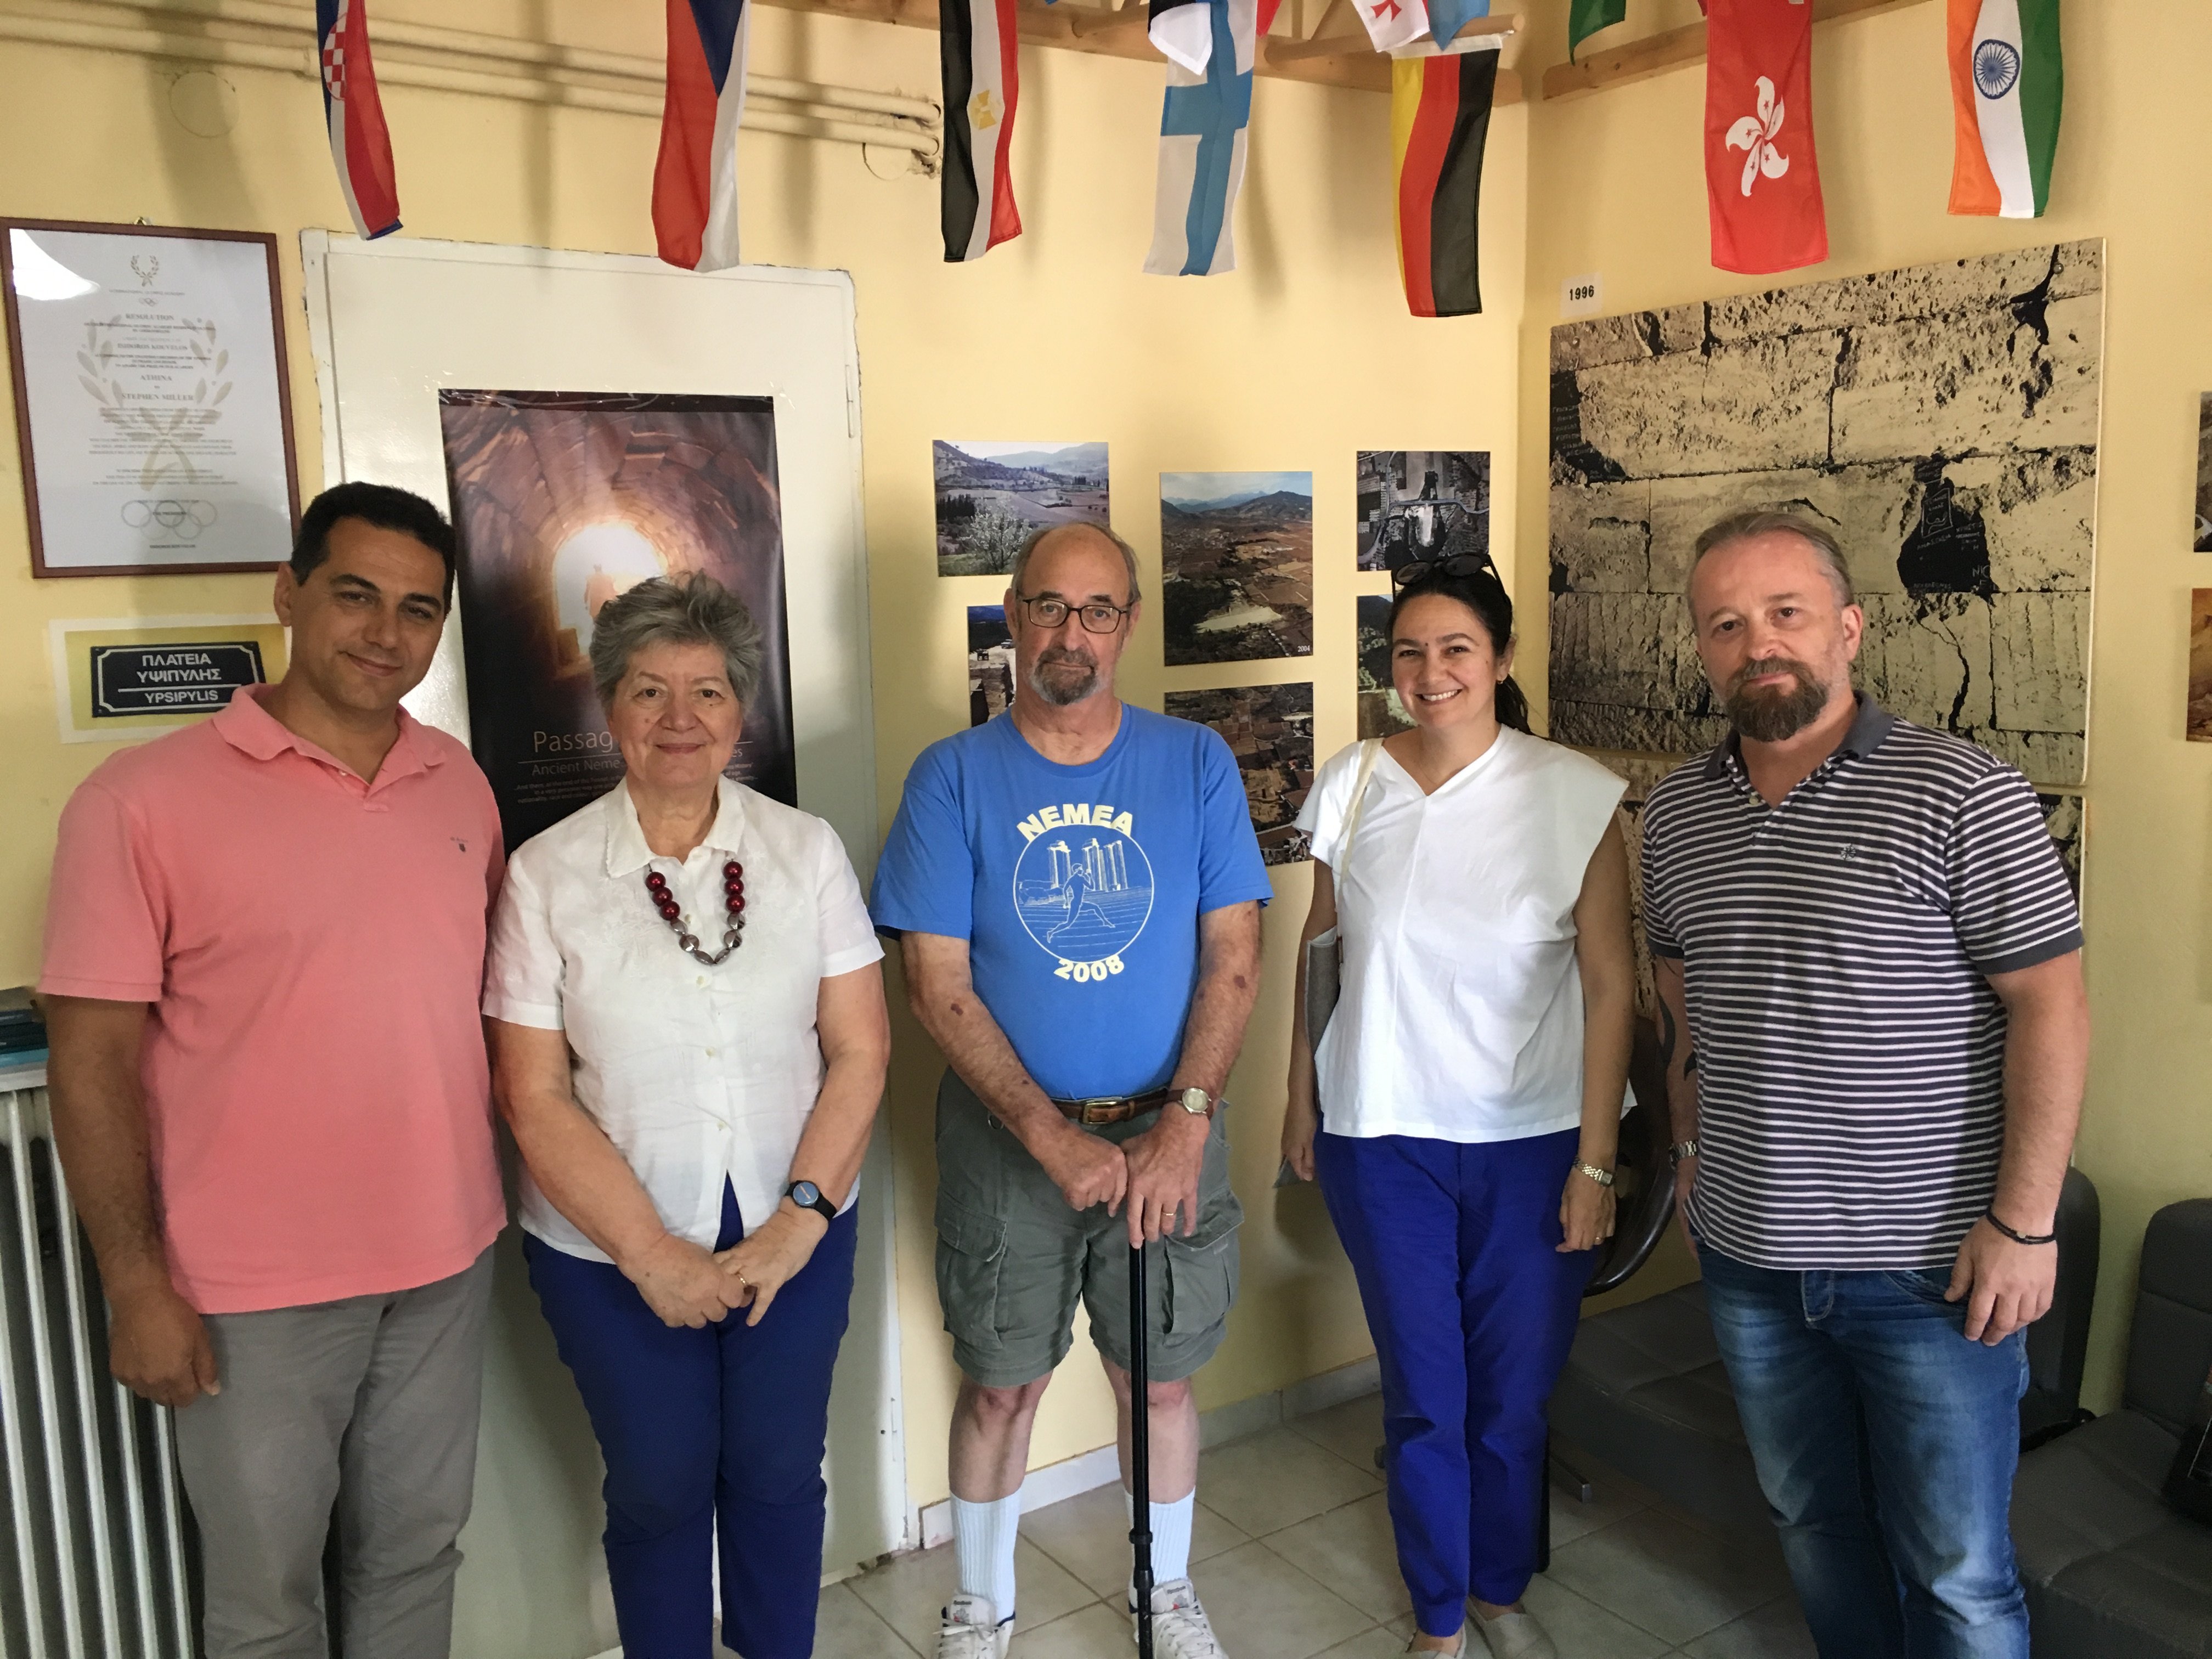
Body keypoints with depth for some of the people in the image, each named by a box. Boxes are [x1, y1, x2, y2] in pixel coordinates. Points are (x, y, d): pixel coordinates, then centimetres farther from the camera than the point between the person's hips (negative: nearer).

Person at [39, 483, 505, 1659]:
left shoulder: (462, 788, 3)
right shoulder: (141, 799, -12)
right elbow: (92, 1058, -10)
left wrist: (506, 1193, 8)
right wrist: (137, 1287, -10)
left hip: (445, 1260, 4)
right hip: (253, 1290, -4)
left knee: (415, 1557, 20)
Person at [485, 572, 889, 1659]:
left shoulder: (806, 850, -2)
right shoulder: (546, 875, -7)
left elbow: (859, 1051, -3)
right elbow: (536, 1100, -8)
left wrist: (801, 1217, -11)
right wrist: (651, 1252, -11)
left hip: (794, 1233, 2)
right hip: (612, 1249, -1)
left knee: (779, 1473, 14)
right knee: (659, 1488, 13)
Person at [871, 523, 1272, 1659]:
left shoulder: (1195, 764, -3)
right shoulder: (952, 777, -7)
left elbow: (1235, 957, -5)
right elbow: (937, 987, -10)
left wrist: (1185, 1120, -16)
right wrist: (1056, 1139, -18)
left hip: (1167, 1134, 1)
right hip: (1005, 1139, -1)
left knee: (1160, 1379, 16)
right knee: (999, 1387, 13)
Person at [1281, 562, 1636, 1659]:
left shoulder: (1575, 795, -8)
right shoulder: (1353, 784, -2)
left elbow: (1610, 986, -7)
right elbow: (1319, 955, 7)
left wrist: (1595, 1161, -8)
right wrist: (1301, 1103, 10)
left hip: (1534, 1140, -1)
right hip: (1384, 1137, 1)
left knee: (1515, 1398, 11)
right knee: (1423, 1399, 10)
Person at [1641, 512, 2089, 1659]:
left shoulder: (1962, 798, -13)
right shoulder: (1675, 813, 3)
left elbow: (2052, 1010, -13)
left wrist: (2024, 1222, -15)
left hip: (1930, 1264, -5)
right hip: (1748, 1257, 5)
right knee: (1813, 1524, 21)